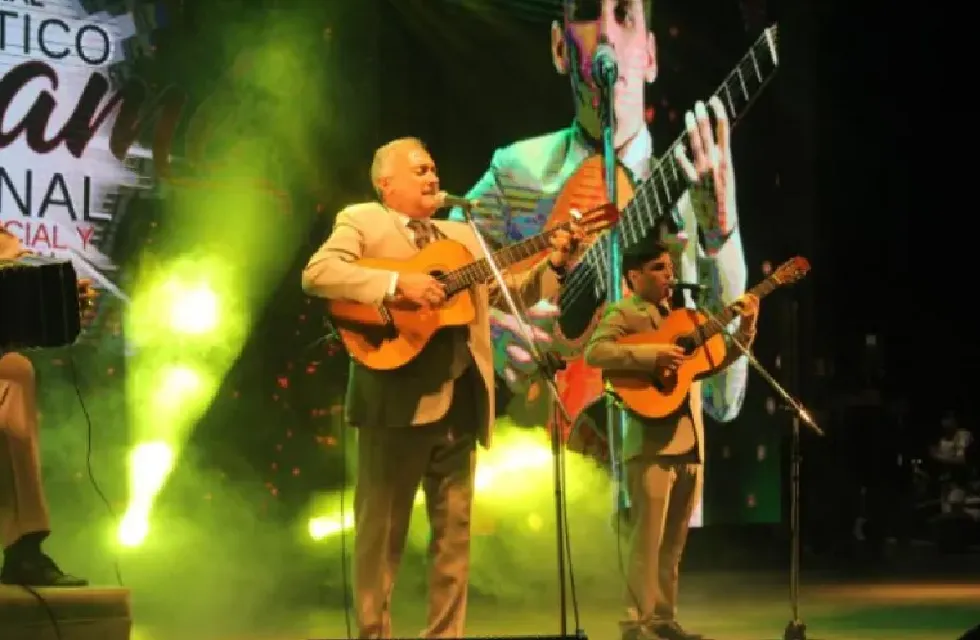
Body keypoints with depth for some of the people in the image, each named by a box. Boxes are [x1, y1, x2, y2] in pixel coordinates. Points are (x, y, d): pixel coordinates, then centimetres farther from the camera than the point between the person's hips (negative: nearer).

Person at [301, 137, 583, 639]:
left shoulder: (461, 236, 22)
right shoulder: (361, 222, 4)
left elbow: (510, 292, 20)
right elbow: (316, 273, -13)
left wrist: (553, 263, 3)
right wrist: (397, 283, -21)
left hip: (458, 401, 6)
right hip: (397, 399, -6)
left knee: (455, 530, 8)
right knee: (382, 528, -1)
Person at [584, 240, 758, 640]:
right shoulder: (624, 314, -2)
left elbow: (716, 361, 21)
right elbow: (594, 352, -19)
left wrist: (746, 328, 7)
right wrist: (652, 355, -26)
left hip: (689, 441, 7)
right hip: (651, 442, -7)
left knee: (673, 542, 10)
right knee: (648, 538, -8)